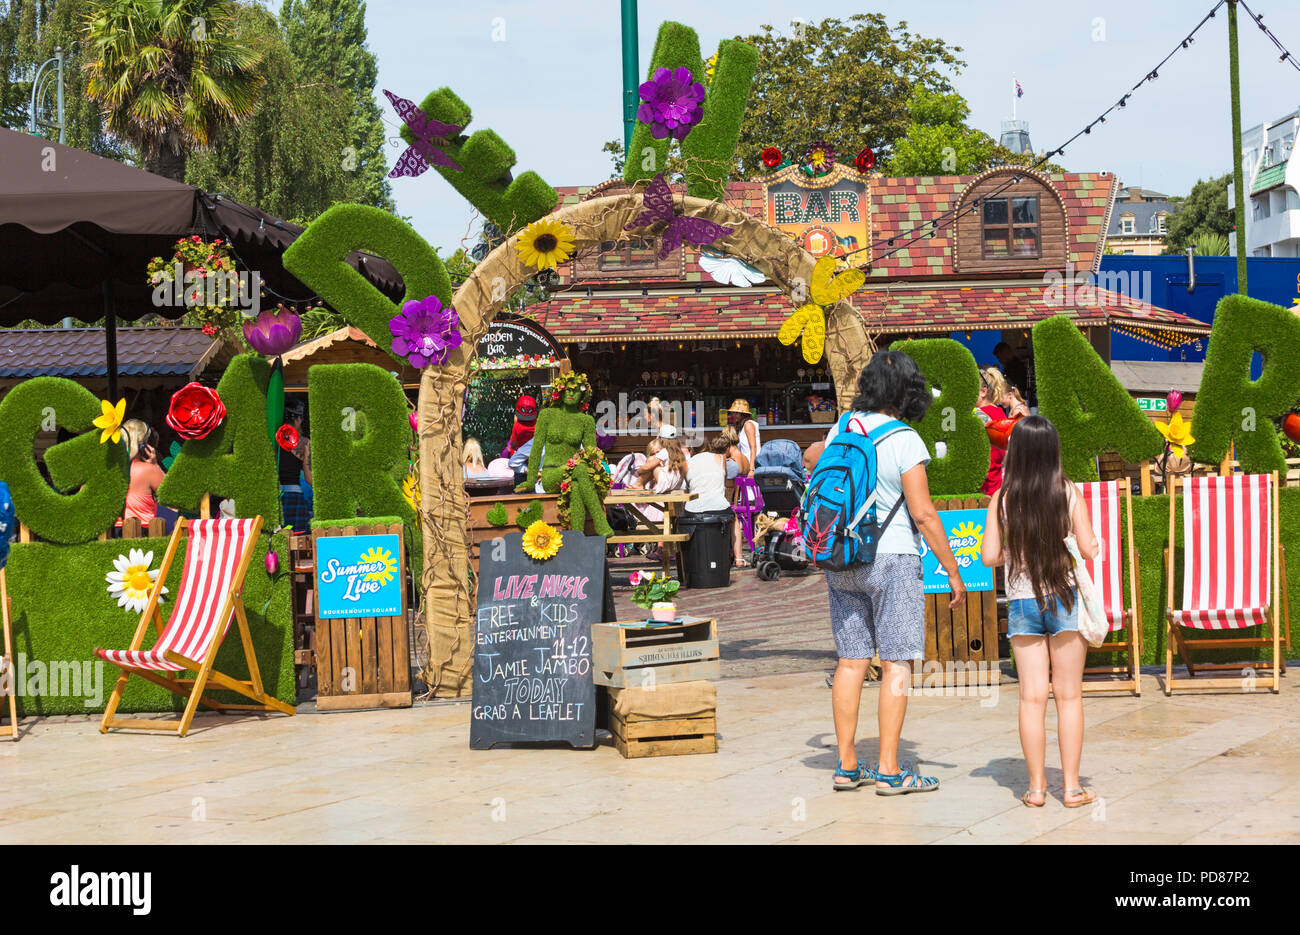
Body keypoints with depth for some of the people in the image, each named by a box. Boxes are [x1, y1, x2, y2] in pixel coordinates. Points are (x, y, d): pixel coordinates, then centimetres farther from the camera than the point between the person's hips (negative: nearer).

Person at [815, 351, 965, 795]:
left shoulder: (842, 428, 4)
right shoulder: (904, 441, -13)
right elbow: (923, 513, -14)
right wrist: (953, 571, -8)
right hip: (890, 558, -6)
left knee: (851, 661, 10)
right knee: (897, 663, -1)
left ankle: (846, 765, 13)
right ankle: (889, 771, -2)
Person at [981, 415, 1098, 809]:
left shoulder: (1003, 499, -5)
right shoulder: (1069, 493, -7)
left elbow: (989, 556, -4)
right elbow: (1090, 550, -8)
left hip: (1021, 603, 1)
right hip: (1065, 598, -1)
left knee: (1032, 696, 6)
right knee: (1069, 694, 6)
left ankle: (1036, 786, 8)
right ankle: (1072, 786, 8)